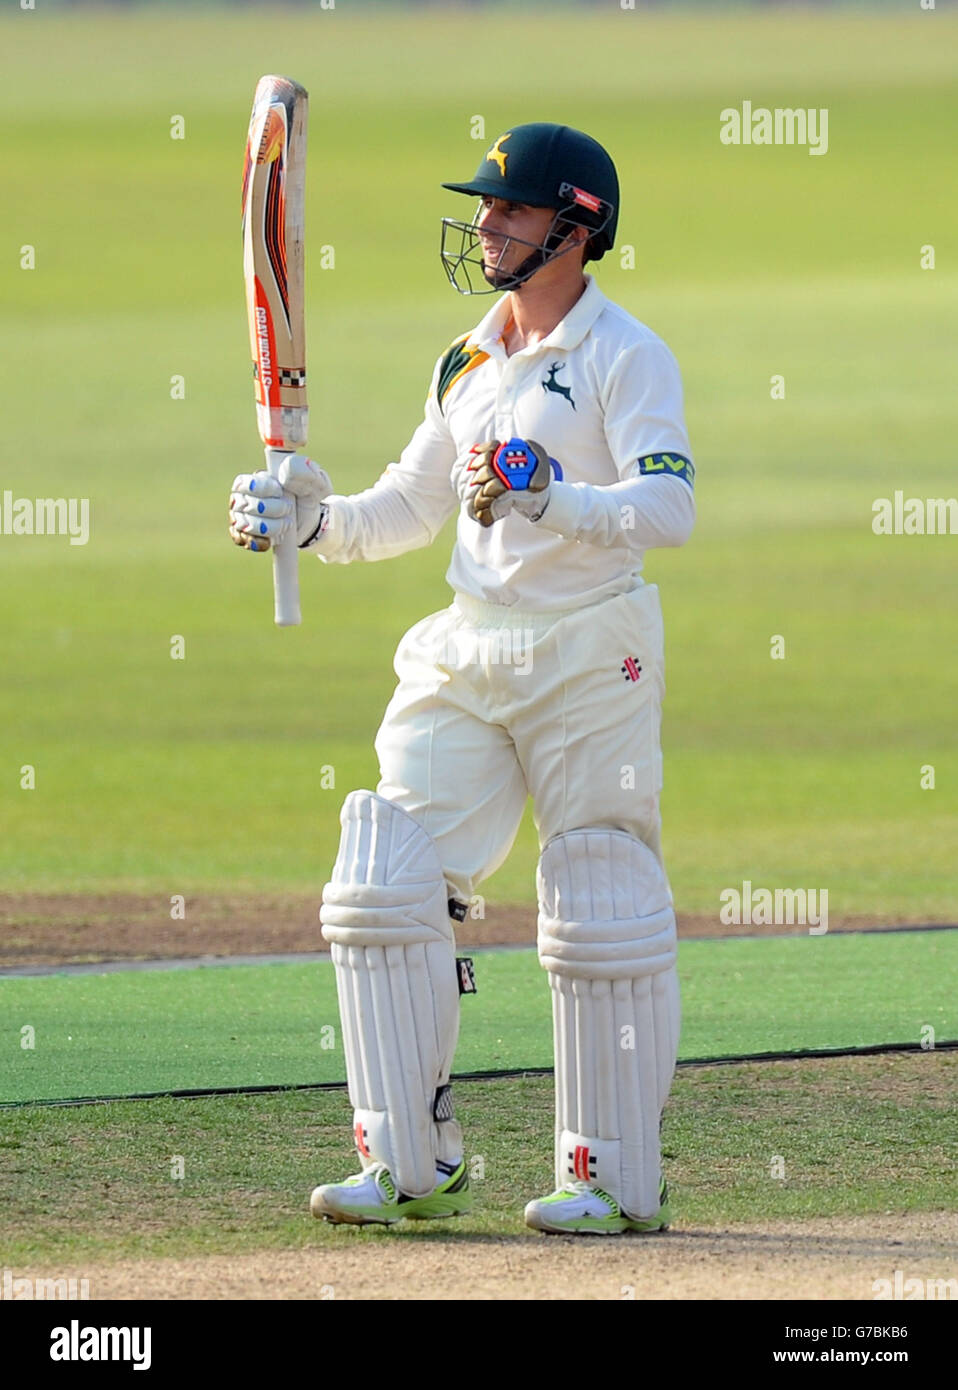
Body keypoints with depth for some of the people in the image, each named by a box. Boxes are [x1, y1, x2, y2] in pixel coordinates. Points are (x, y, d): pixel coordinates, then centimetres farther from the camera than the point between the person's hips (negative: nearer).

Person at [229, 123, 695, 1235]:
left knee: (600, 919, -4)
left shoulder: (624, 355, -7)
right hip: (465, 658, 7)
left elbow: (668, 508, -19)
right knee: (384, 887, -2)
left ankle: (618, 1177, 4)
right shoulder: (468, 363, 16)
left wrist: (549, 499, -31)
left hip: (589, 659, -7)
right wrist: (310, 522, 3)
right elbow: (407, 509, 20)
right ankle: (412, 1163, 3)